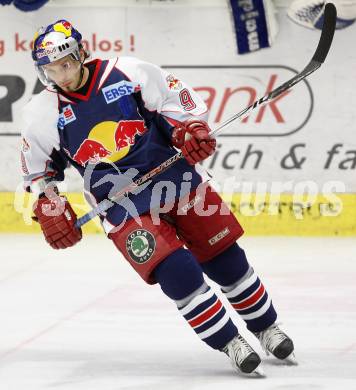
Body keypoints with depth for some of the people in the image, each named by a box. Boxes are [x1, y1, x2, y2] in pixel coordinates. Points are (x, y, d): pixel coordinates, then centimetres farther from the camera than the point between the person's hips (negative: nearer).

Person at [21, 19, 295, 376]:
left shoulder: (126, 72, -9)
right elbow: (37, 166, 10)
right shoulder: (43, 113, -5)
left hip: (175, 176, 1)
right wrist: (48, 207, 1)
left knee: (225, 258, 5)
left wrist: (191, 130, -15)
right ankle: (229, 344, -4)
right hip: (121, 205, -1)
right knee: (176, 272, -18)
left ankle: (266, 328, 26)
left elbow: (177, 98, 1)